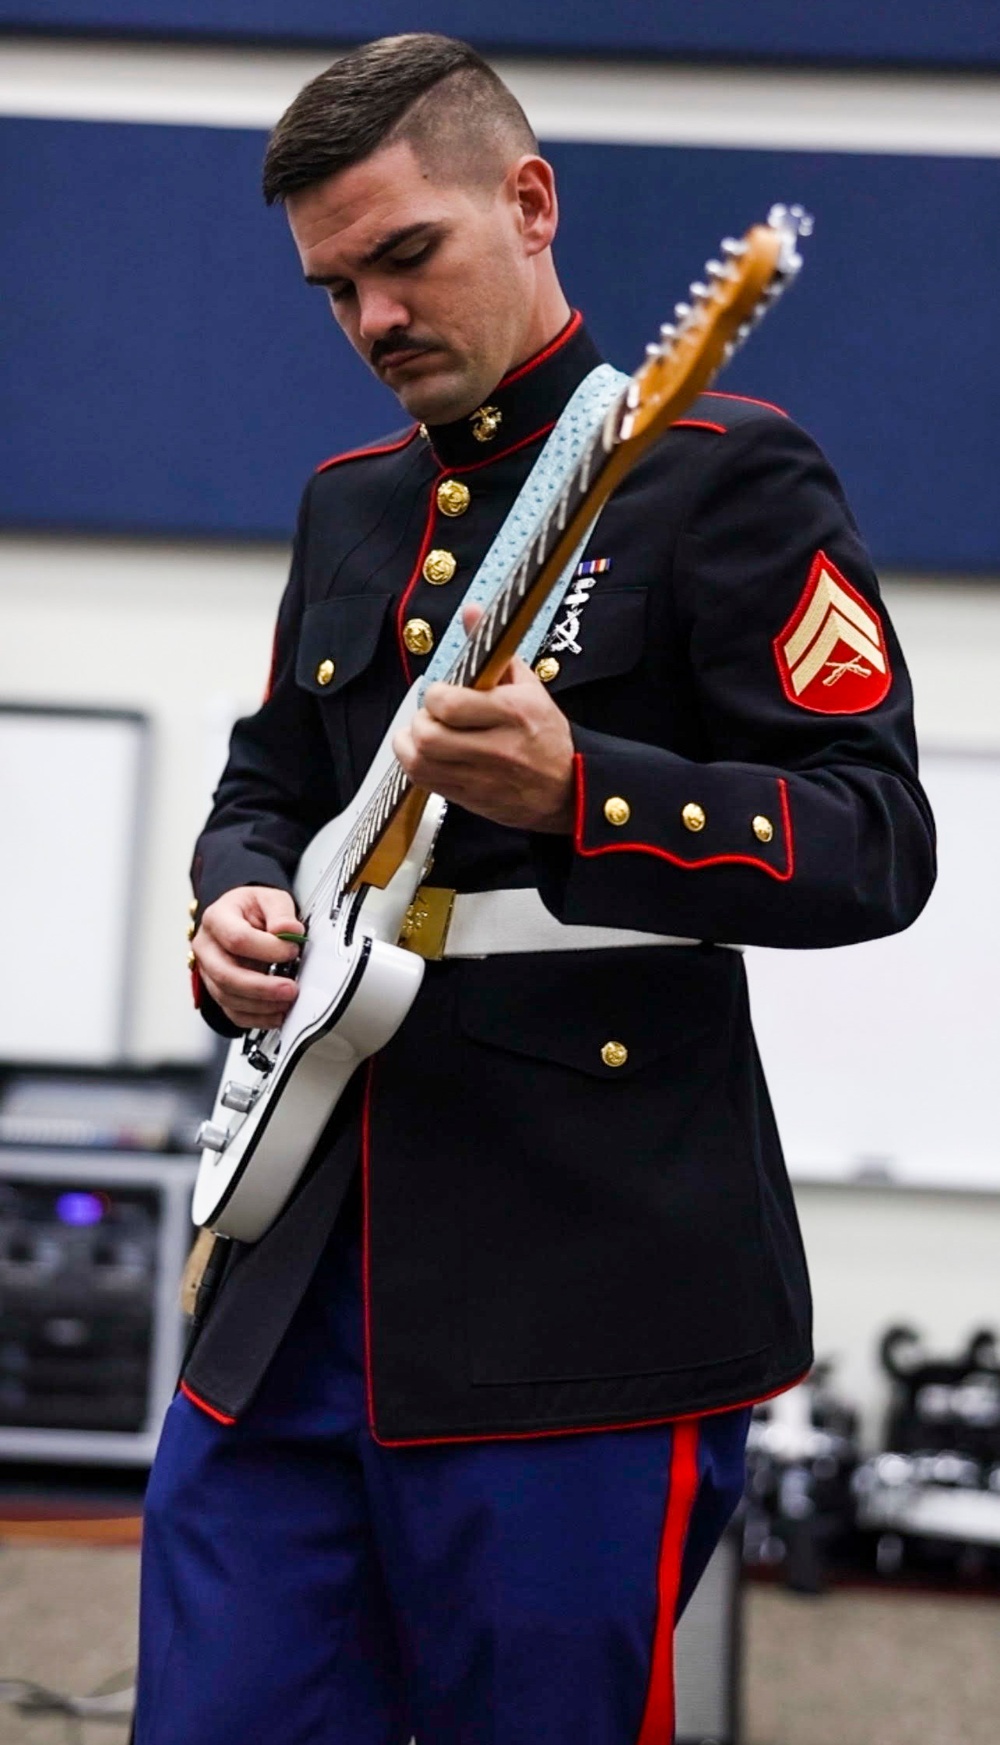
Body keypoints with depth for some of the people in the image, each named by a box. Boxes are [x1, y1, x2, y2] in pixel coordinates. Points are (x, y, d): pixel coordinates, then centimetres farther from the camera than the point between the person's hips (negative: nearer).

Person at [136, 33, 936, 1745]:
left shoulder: (724, 473, -5)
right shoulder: (349, 502, 18)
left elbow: (879, 843, -11)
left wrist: (578, 798, -26)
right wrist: (239, 905, 4)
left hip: (580, 1294, -6)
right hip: (293, 1275, 7)